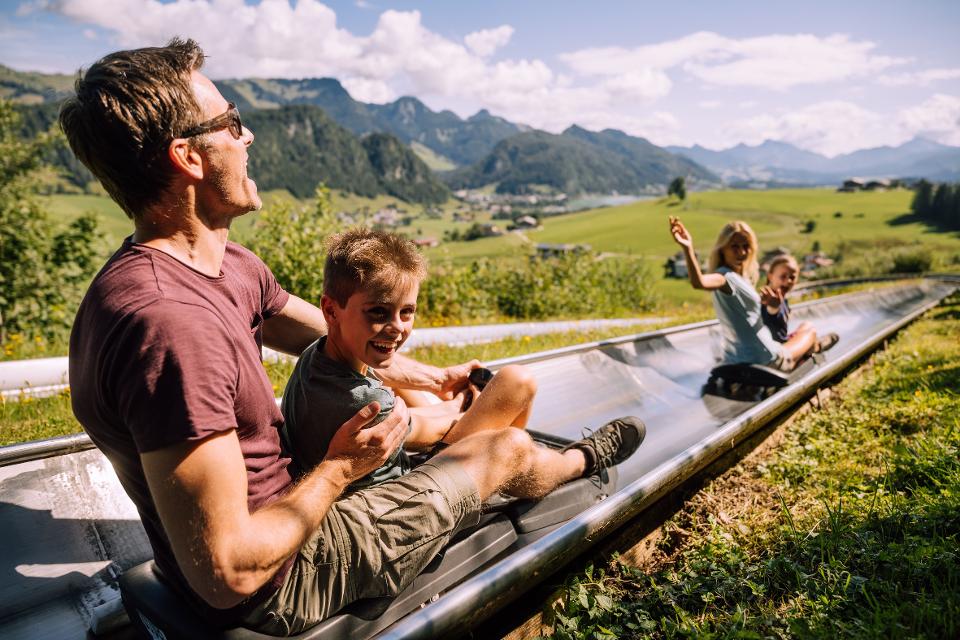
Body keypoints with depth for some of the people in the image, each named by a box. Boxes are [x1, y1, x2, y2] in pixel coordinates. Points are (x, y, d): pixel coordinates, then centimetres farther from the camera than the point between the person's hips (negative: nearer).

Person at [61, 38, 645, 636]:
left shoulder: (233, 269, -4)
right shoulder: (171, 321, -35)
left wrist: (436, 376, 20)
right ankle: (580, 463, 37)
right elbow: (227, 574, -33)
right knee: (510, 448, 2)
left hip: (275, 504, 9)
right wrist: (340, 468, -20)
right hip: (280, 582, -8)